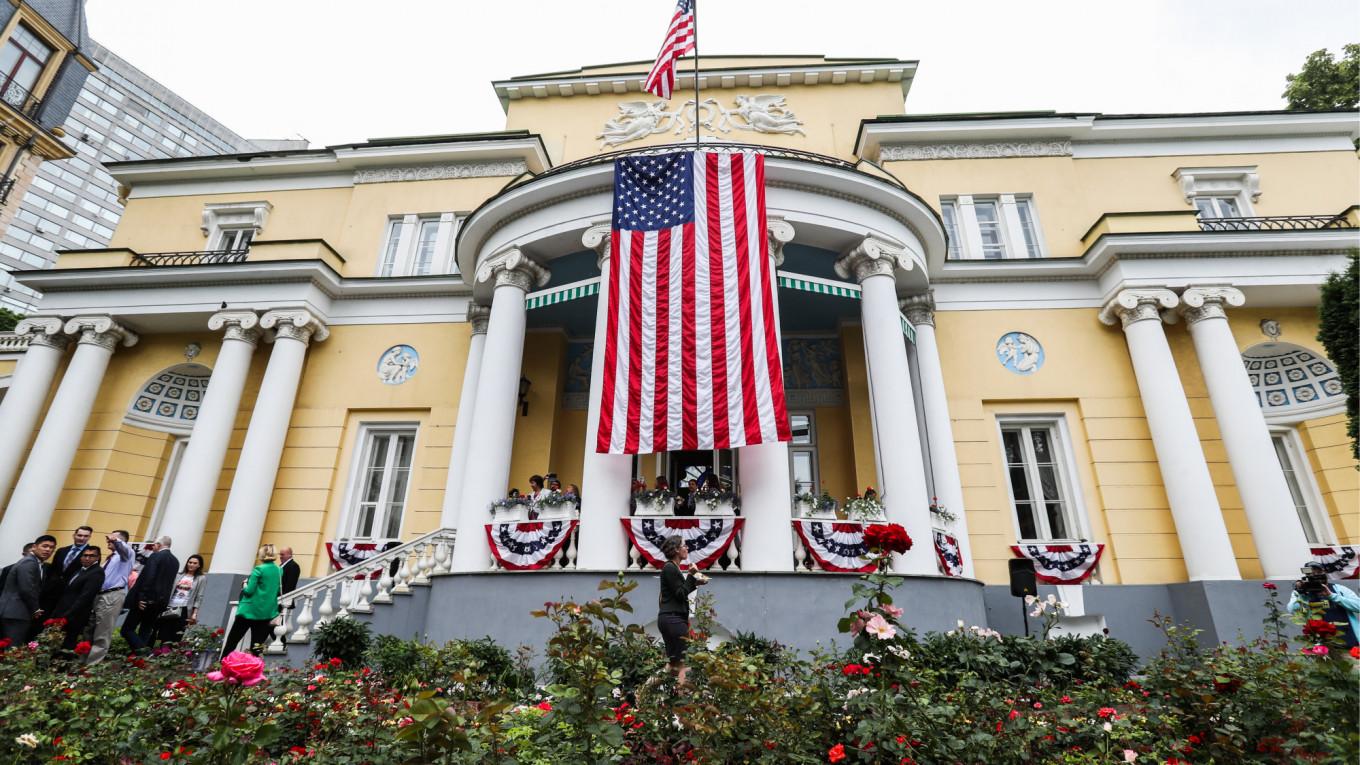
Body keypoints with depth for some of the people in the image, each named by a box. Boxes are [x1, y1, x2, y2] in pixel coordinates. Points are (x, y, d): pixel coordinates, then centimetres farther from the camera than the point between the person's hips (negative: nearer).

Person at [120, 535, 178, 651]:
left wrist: (141, 597, -18)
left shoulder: (156, 556, -10)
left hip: (148, 599, -7)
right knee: (146, 632, 14)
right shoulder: (175, 560, 13)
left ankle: (141, 650, -15)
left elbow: (148, 577, -18)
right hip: (162, 601, 7)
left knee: (127, 629, -1)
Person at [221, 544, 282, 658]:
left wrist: (244, 586, 5)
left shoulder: (259, 569, -12)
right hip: (267, 612, 5)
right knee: (257, 644, 9)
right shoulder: (279, 571, 6)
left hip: (250, 610, -5)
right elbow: (278, 591, 15)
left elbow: (249, 591, -14)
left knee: (232, 640, 10)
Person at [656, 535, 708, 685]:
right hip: (673, 619, -10)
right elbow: (680, 594, -15)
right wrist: (693, 579, -7)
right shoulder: (670, 568, -14)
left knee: (672, 660, 14)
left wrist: (695, 581, 10)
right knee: (680, 661, -7)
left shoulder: (672, 568, 16)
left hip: (670, 618, 10)